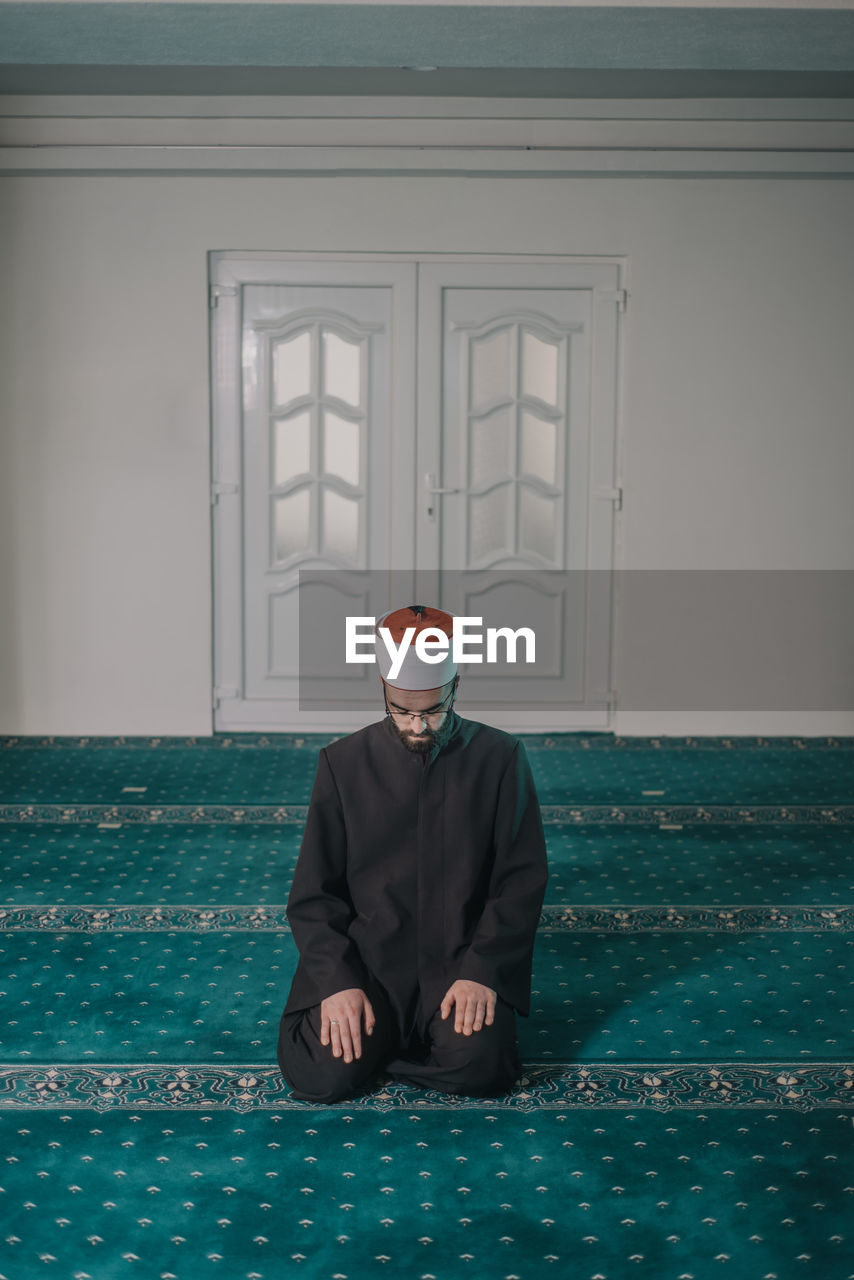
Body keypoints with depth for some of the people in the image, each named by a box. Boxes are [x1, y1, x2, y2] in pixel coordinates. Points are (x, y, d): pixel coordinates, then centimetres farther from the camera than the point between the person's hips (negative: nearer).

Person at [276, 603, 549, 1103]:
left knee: (480, 1067, -27)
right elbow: (314, 891, 2)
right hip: (364, 963, 1)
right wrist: (337, 982, -13)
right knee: (321, 1077, -21)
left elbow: (522, 879, -1)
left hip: (462, 964, 0)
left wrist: (482, 972, -14)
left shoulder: (500, 758, 0)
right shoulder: (343, 762, 2)